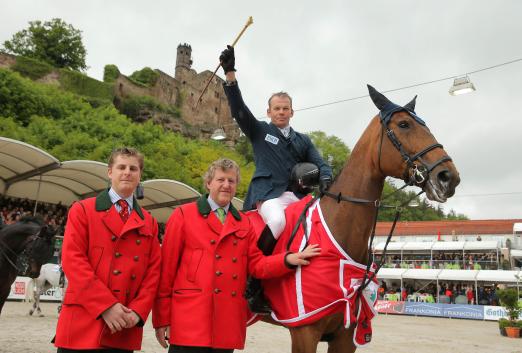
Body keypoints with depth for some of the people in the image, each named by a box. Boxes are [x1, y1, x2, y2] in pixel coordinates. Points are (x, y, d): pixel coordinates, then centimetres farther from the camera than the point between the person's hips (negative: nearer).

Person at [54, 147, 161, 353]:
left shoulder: (149, 222, 13)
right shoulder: (83, 210, 4)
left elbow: (153, 271, 8)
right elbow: (72, 260, -7)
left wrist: (137, 311, -7)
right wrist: (106, 306, -14)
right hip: (83, 324, -3)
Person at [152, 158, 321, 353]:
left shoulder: (244, 223, 13)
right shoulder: (184, 215, 1)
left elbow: (256, 263, 8)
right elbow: (167, 268, -1)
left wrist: (288, 259, -10)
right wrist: (162, 319, -3)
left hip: (228, 324, 4)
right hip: (189, 322, -4)